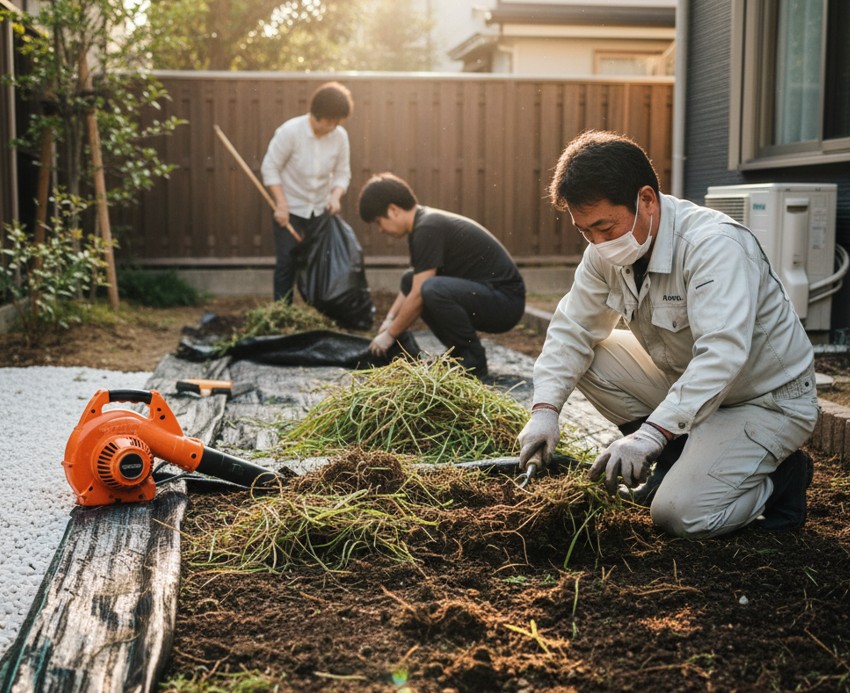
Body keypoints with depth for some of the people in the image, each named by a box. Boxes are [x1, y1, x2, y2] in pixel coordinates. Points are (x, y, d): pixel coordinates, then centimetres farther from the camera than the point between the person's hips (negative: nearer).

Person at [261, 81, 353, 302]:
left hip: (320, 209, 4)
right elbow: (270, 167, -14)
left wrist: (336, 195, -19)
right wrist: (281, 204, -18)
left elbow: (342, 173, 1)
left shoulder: (340, 135, -9)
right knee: (287, 262, -2)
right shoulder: (290, 131, -20)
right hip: (290, 208, -3)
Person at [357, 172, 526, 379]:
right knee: (409, 280, 11)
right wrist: (390, 319, 14)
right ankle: (458, 353, 11)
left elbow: (418, 296, -19)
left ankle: (473, 362, -11)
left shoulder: (428, 229, -19)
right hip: (483, 293, 10)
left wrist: (390, 335, -6)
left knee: (433, 289, -33)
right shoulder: (426, 222, 10)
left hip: (506, 301, -10)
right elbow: (413, 286, 23)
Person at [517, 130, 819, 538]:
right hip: (685, 380, 8)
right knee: (587, 359, -8)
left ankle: (779, 477, 6)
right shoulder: (606, 251, -7)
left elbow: (722, 354, -40)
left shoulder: (714, 244, -30)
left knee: (681, 513, -23)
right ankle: (678, 460, 6)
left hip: (768, 401, -7)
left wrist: (652, 432, -48)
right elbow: (572, 328, -4)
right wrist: (545, 409, -20)